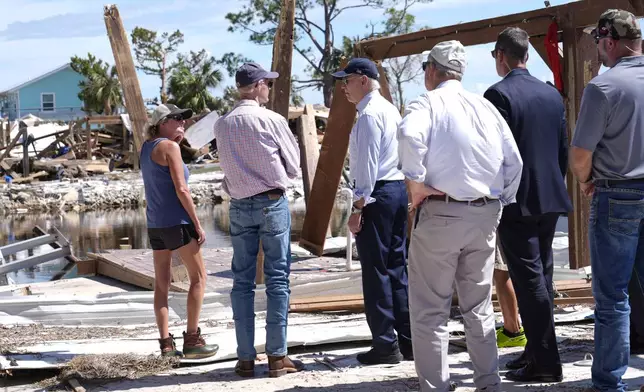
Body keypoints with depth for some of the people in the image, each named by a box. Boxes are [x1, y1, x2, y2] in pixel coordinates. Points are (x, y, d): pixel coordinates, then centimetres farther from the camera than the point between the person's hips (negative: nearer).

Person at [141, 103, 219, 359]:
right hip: (176, 222, -8)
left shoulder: (147, 146, 13)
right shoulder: (169, 147, -11)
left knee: (162, 284, 8)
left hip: (155, 224, 8)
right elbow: (181, 189, -17)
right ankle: (192, 340, -1)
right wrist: (198, 224, -13)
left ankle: (166, 344, 6)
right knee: (198, 278, 1)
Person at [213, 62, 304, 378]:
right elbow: (294, 167, -2)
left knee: (242, 281, 7)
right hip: (272, 202, -4)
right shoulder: (272, 120, -9)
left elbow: (229, 166, 10)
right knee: (277, 278, 1)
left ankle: (245, 358, 8)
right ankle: (277, 356, 1)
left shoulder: (221, 125, 4)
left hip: (239, 205, 4)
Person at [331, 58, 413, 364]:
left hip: (377, 193, -10)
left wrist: (358, 207, -17)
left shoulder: (369, 114, -13)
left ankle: (386, 345, -1)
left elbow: (368, 164, -18)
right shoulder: (390, 109, 17)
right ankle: (407, 340, 15)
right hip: (399, 189, 10)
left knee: (376, 271, -4)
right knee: (398, 268, 12)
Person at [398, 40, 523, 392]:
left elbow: (410, 135, -27)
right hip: (485, 215, 6)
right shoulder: (486, 106, 12)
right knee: (479, 306, 17)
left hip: (441, 213, -6)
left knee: (430, 309, 2)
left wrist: (416, 183, -18)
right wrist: (501, 202, 18)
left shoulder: (428, 104, -4)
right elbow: (514, 161, 11)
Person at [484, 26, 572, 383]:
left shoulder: (499, 94, -13)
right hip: (550, 198, 7)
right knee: (541, 277, 15)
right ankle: (537, 350, 24)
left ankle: (545, 363, -3)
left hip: (516, 202, -7)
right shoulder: (552, 94, 9)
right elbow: (564, 149, 13)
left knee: (529, 281, -5)